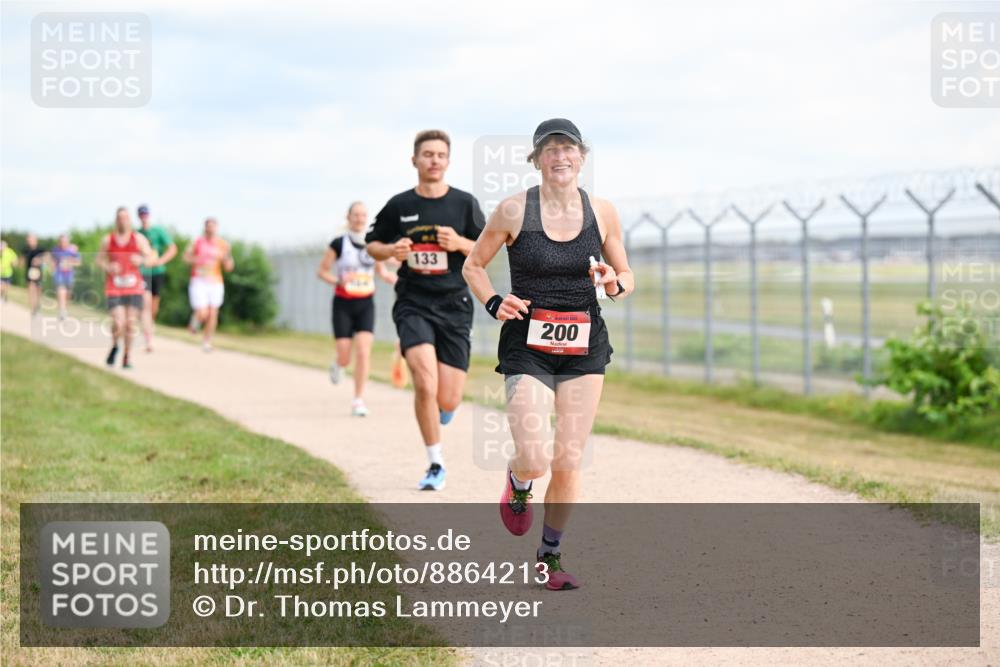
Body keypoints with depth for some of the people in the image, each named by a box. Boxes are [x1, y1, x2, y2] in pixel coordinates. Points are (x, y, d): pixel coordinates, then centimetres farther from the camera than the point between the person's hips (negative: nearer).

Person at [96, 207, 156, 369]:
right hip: (114, 289, -1)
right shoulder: (107, 240, 4)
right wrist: (108, 268, -9)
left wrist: (142, 260, -19)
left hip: (134, 287, 1)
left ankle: (127, 356, 14)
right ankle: (114, 346, 17)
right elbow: (100, 259, 12)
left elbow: (152, 258, 3)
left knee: (131, 323, -1)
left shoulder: (138, 239, 3)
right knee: (118, 323, -13)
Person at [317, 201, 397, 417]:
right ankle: (337, 365, 36)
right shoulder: (339, 244, -5)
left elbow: (381, 272, 16)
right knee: (345, 356, -3)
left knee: (363, 352, -12)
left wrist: (393, 278, -5)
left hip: (366, 304, 2)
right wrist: (339, 281, -18)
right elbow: (322, 272, 1)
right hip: (343, 304, -2)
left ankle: (358, 400, -4)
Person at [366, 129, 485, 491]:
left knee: (447, 401, -3)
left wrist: (460, 243, -13)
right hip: (413, 306, -1)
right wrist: (392, 249, -8)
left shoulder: (464, 203, 2)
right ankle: (436, 465, -2)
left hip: (454, 307, 1)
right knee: (425, 385, -20)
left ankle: (441, 408, 39)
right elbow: (372, 245, 14)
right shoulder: (399, 205, 2)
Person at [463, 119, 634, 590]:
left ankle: (549, 555, 22)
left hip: (584, 347, 3)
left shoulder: (602, 213, 2)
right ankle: (518, 482, 22)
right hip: (527, 347, -2)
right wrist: (494, 304, -11)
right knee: (534, 459, -16)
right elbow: (473, 266, 7)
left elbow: (625, 276, 13)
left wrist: (614, 283, -10)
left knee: (568, 463, 2)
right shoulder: (514, 211, -5)